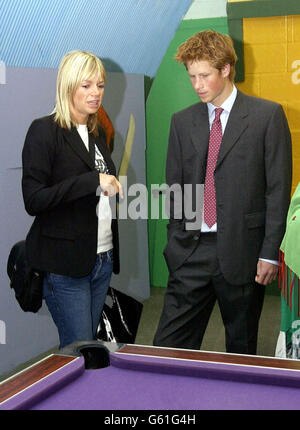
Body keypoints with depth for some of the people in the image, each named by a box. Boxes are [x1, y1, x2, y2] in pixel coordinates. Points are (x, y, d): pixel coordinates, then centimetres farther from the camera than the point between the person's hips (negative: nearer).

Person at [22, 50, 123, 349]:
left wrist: (115, 189, 6)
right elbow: (33, 200, -17)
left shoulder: (96, 132, 14)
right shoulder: (44, 130, -9)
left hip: (102, 258, 7)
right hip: (65, 263, -7)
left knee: (88, 345, 13)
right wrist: (92, 181, -20)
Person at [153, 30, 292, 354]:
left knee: (241, 348, 12)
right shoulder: (182, 122, 10)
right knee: (168, 345, 2)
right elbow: (174, 187, 13)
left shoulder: (267, 115, -2)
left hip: (242, 251, -3)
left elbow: (278, 187, -4)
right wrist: (175, 245, 7)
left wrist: (269, 252, -8)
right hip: (191, 251, 3)